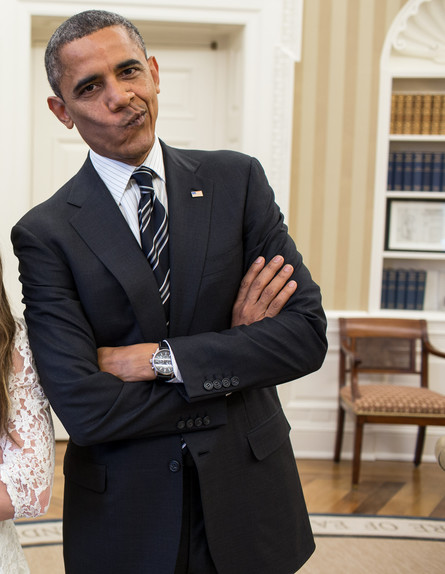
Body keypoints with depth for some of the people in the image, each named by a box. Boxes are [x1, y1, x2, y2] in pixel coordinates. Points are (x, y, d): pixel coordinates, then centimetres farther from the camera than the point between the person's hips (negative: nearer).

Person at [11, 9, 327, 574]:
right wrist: (232, 353, -14)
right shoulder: (45, 234, -10)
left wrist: (161, 359, -16)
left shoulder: (237, 180, -3)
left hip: (247, 493, 2)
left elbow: (308, 333, -9)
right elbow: (83, 410, -17)